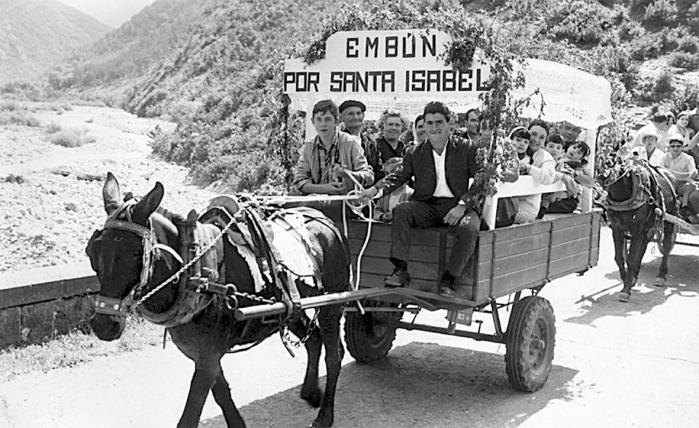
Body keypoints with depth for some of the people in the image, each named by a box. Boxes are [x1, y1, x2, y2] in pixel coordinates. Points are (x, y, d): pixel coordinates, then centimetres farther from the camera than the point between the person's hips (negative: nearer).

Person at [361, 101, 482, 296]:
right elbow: (398, 176, 8)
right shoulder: (415, 154, 14)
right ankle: (400, 270, -28)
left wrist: (462, 205, -16)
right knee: (401, 210, -26)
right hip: (427, 205, 2)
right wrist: (375, 189, -12)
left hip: (458, 205, -2)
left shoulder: (467, 149, 5)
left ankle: (447, 280, -21)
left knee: (469, 229, -33)